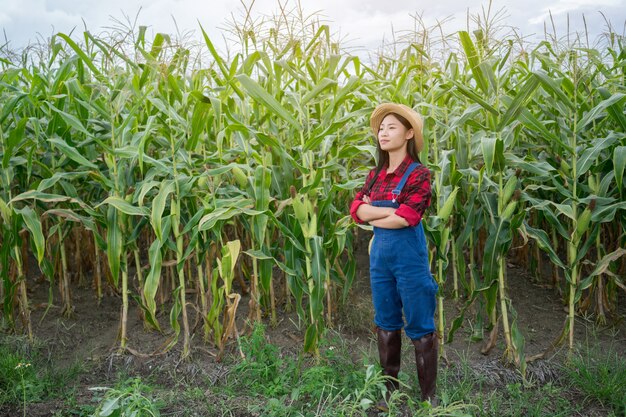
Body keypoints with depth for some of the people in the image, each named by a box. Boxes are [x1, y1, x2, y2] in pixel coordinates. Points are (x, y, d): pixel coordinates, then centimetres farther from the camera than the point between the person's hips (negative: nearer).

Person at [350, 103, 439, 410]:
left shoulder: (418, 174, -10)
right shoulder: (375, 174, 8)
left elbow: (406, 219, -21)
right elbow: (356, 210, -2)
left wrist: (371, 214, -7)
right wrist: (394, 210, -14)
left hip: (409, 254, -6)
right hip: (379, 253, 6)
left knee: (419, 327, 4)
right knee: (386, 323, 15)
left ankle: (429, 397, 19)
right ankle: (391, 391, 30)